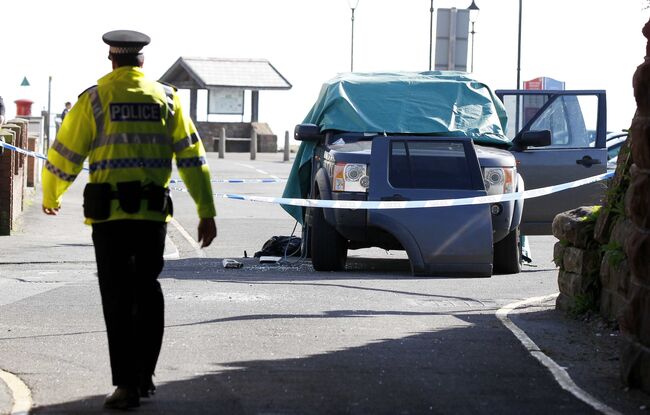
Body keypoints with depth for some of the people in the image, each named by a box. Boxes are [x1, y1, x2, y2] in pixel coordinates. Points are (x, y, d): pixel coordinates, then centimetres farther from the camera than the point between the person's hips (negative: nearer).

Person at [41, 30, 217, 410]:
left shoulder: (95, 98, 0)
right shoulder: (166, 98, 8)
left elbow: (66, 154, 4)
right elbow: (192, 157, 4)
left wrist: (50, 197, 23)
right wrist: (207, 212, 6)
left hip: (109, 214, -2)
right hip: (153, 213, 3)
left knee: (118, 298, 0)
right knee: (148, 292, 17)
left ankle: (127, 384, -5)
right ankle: (144, 376, 21)